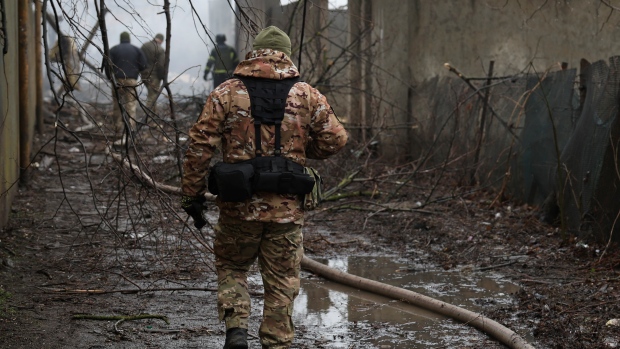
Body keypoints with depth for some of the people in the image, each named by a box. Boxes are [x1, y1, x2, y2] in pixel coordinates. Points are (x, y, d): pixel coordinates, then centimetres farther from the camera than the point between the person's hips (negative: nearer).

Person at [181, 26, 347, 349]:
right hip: (287, 208, 1)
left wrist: (192, 195, 2)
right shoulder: (307, 96, 2)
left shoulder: (226, 93, -2)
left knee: (231, 268, 20)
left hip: (238, 206, 0)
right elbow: (335, 140, 4)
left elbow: (200, 145, -5)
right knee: (281, 283, 12)